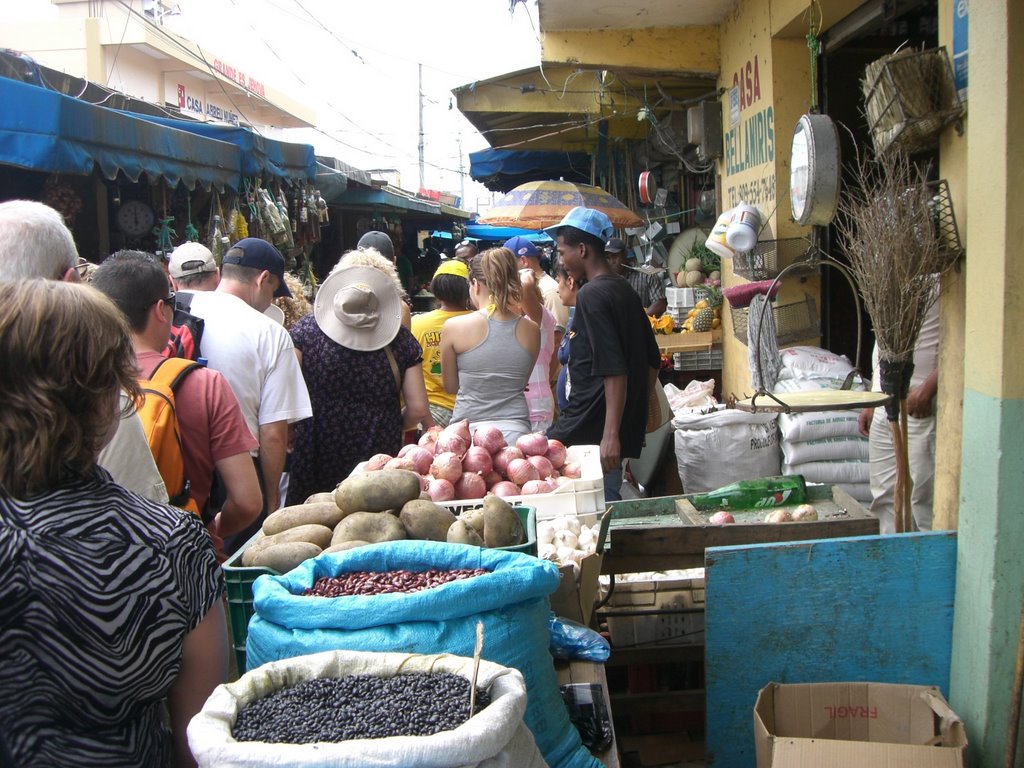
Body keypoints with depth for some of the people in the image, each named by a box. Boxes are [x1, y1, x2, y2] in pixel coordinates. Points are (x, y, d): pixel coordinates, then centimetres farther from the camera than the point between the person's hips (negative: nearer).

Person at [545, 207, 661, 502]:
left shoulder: (592, 295, -14)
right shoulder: (626, 292, 14)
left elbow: (613, 371, -22)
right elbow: (652, 362, 19)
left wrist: (611, 435, -23)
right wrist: (637, 411, 25)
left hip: (590, 431, -9)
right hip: (627, 428, 9)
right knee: (608, 507, 12)